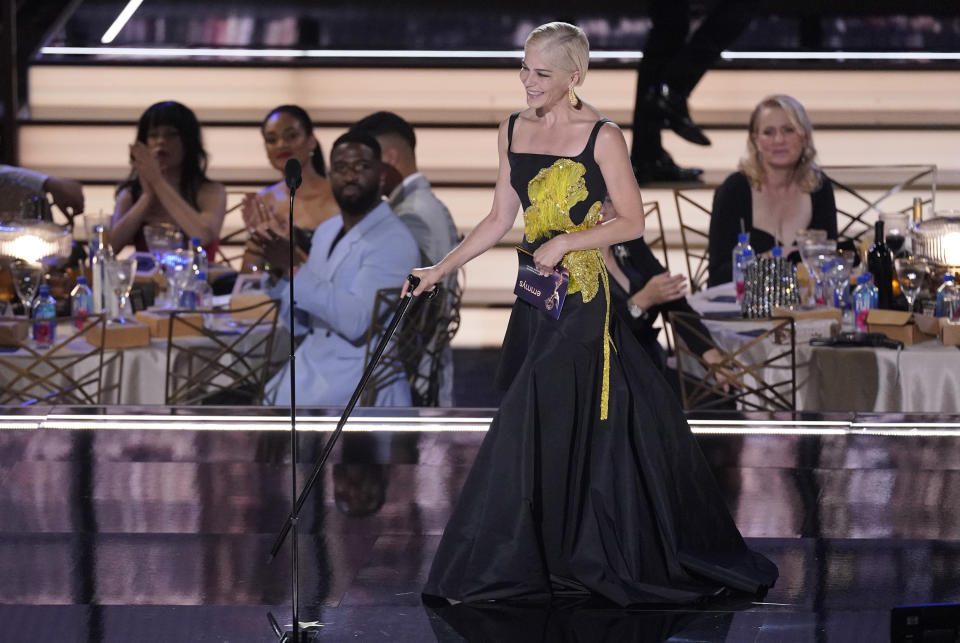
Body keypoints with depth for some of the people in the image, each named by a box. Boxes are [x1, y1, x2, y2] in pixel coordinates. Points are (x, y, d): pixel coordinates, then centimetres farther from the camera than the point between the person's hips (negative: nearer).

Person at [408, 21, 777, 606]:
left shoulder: (602, 137, -9)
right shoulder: (515, 130, 8)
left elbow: (633, 222, -7)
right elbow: (501, 218, 13)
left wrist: (566, 242, -15)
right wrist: (442, 269, 9)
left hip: (584, 300, -6)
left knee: (537, 426, -6)